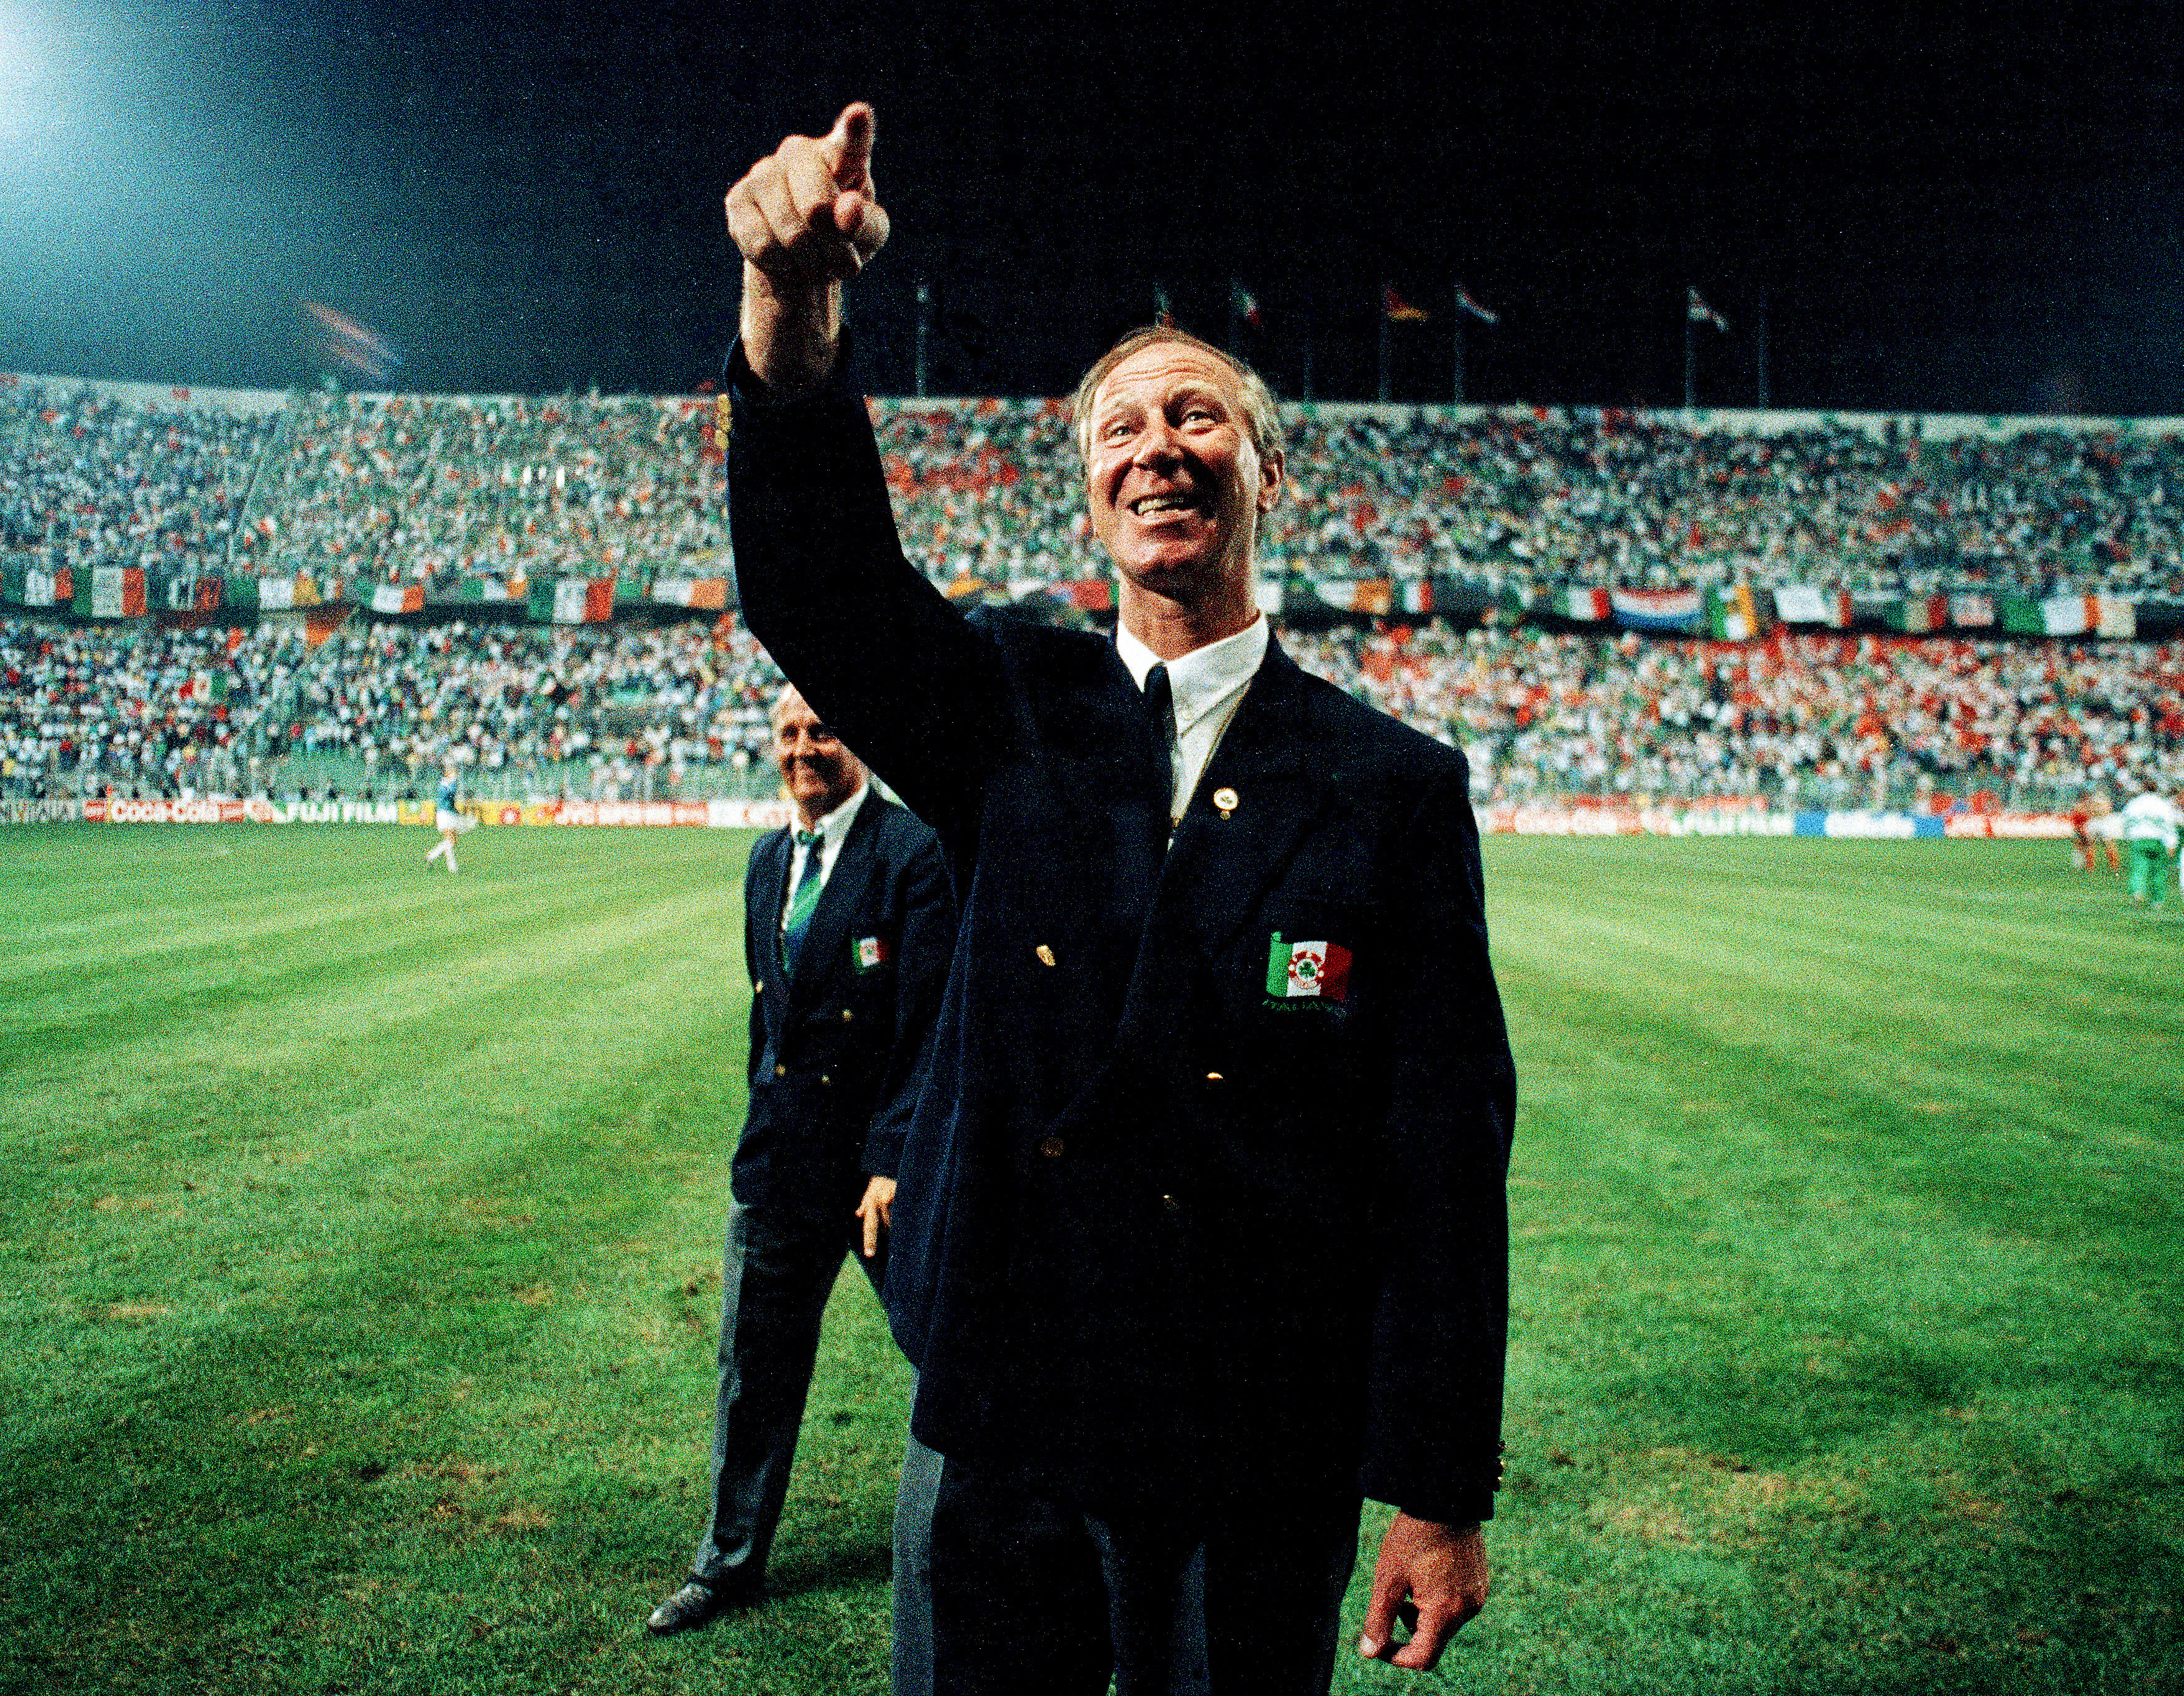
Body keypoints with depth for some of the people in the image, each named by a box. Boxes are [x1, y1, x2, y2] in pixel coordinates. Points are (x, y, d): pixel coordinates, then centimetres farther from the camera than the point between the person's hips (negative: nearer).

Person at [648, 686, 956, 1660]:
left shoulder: (916, 853, -14)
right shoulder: (766, 860, 10)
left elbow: (933, 1025, -17)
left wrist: (894, 1160, -21)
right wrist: (766, 1130, 17)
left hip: (892, 1160, -6)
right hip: (781, 1158, 6)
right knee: (755, 1372, 15)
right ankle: (730, 1568, 32)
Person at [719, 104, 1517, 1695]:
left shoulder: (1395, 786, -5)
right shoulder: (1014, 716, 3)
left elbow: (1448, 1150, -7)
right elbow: (819, 581, -14)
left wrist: (1444, 1497, -8)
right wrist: (794, 306, -32)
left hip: (1269, 1465, -1)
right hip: (1015, 1417, 2)